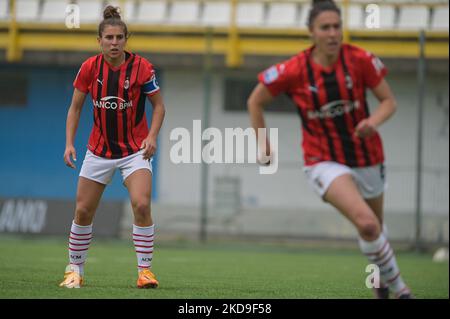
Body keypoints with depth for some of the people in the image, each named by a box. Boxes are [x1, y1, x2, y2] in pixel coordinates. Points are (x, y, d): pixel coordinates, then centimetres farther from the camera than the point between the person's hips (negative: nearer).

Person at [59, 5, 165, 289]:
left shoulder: (141, 67, -12)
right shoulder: (89, 67, -6)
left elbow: (159, 105, -2)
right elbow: (75, 108, 4)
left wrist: (152, 136, -17)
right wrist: (70, 143, -7)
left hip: (135, 150, -2)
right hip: (99, 149, 2)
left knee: (141, 204, -21)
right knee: (83, 211, 4)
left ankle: (145, 270, -10)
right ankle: (75, 270, 22)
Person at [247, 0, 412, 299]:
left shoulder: (360, 60, -13)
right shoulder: (294, 70, -16)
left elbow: (389, 101, -4)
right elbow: (255, 101, -1)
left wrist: (373, 121, -25)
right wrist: (263, 145, 1)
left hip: (367, 157, 3)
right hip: (325, 162, -3)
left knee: (375, 226, 21)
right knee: (366, 223, -25)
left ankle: (382, 280, 51)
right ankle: (397, 285, -5)